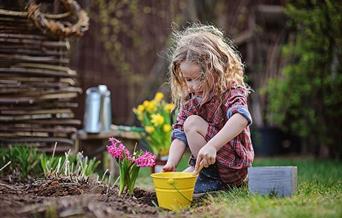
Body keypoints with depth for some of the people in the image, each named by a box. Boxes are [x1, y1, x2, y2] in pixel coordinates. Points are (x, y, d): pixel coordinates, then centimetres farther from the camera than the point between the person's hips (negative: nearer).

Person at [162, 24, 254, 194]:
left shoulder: (231, 92, -15)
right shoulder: (190, 99, 5)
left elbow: (241, 118, -38)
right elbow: (180, 135, -2)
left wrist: (212, 145, -49)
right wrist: (171, 164, -20)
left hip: (233, 166, -7)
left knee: (193, 123, -18)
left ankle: (210, 180, -12)